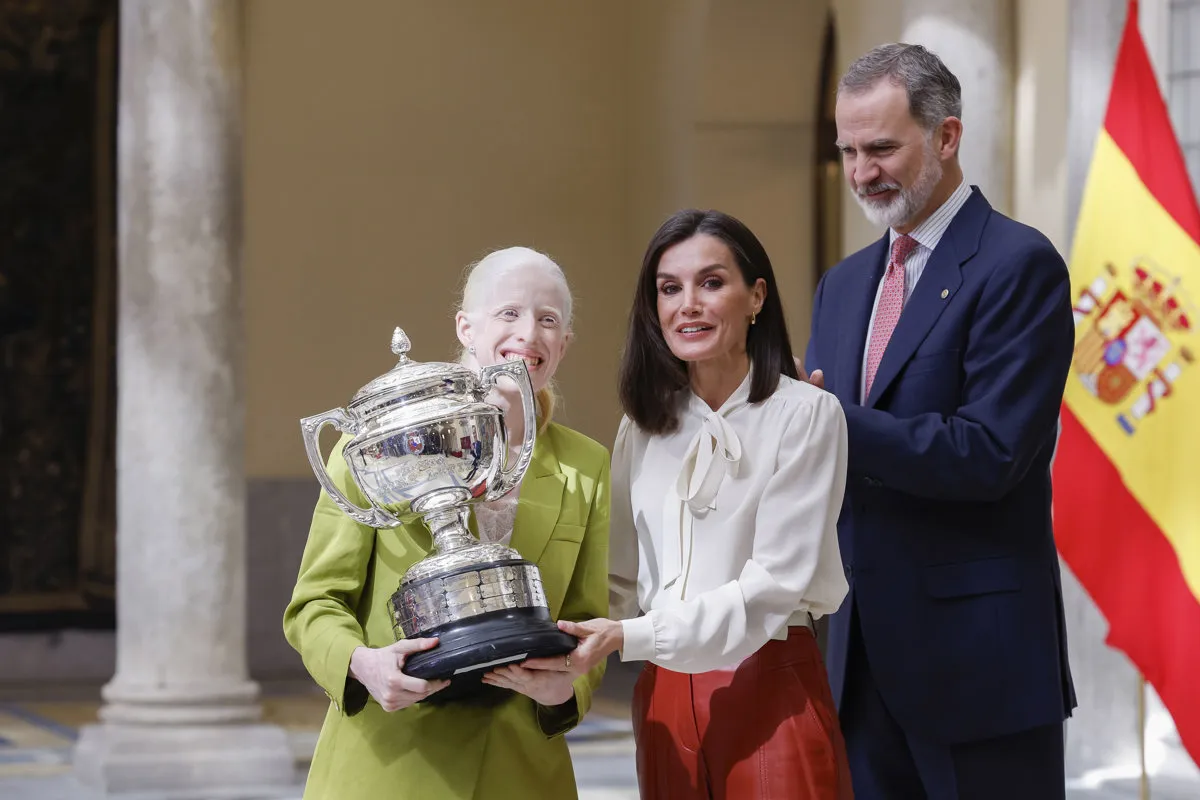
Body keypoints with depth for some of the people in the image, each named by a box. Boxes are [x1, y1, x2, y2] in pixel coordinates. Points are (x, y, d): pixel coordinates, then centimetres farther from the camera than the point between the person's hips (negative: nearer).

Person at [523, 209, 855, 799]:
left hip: (771, 692, -5)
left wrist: (630, 637, -20)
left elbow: (774, 582, -14)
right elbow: (624, 578, 9)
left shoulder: (805, 413, -8)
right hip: (665, 696, 5)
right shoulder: (646, 424, 10)